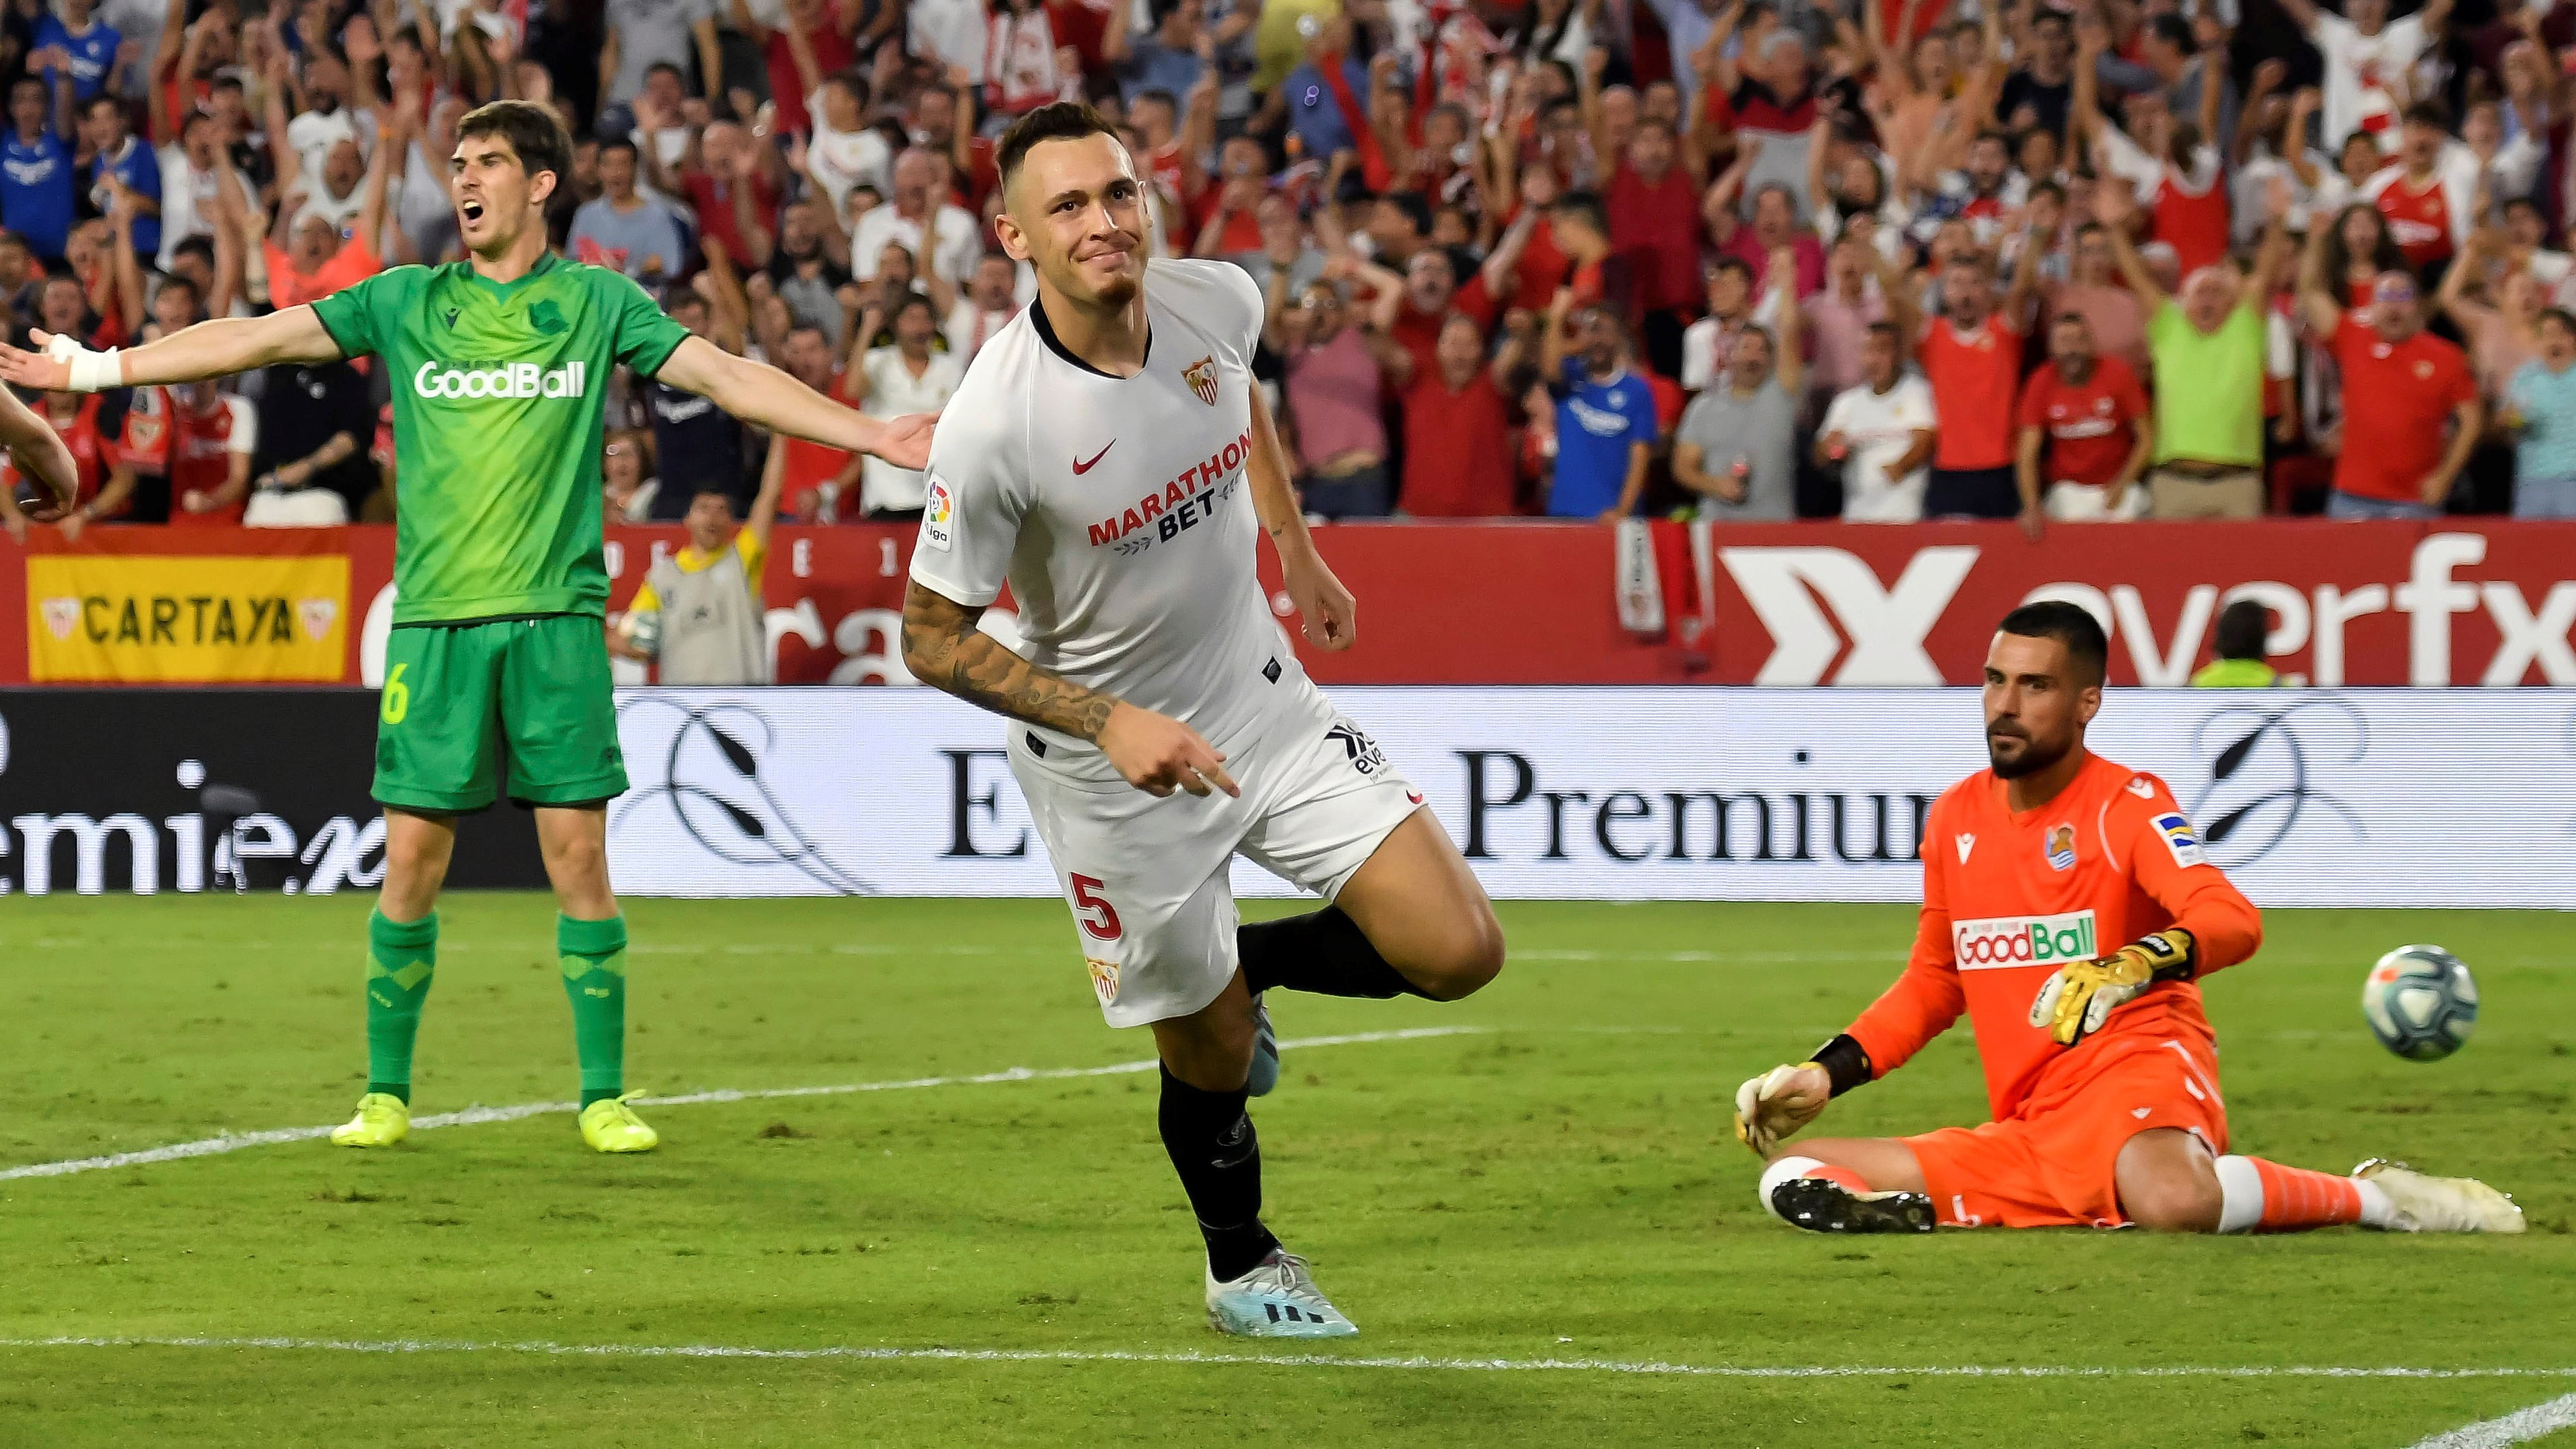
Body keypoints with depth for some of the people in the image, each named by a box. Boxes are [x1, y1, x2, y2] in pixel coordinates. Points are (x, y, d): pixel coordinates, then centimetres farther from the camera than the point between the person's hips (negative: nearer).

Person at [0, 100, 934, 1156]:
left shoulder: (598, 302, 7)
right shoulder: (406, 303, 9)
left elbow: (726, 376, 4)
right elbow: (259, 338, 9)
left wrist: (871, 434, -4)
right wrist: (95, 369, 6)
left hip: (557, 615, -1)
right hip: (434, 621, 1)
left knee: (578, 851, -3)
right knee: (412, 857, -1)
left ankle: (604, 1098, 4)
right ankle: (386, 1095, 10)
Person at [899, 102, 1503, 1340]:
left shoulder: (1216, 302, -12)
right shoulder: (995, 424, -28)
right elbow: (931, 637, -19)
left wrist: (1297, 550, 19)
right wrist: (1112, 722, -27)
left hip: (1265, 702, 5)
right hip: (1107, 767, -5)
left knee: (1458, 951, -6)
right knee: (1213, 1060, 6)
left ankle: (1242, 965, 24)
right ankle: (1242, 1272, 37)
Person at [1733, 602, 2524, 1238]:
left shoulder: (2125, 804, -5)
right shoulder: (1954, 817, 13)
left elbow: (2233, 921, -22)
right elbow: (1934, 983, 26)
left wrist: (2131, 967, -41)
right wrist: (1825, 1074, 14)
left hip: (2135, 1072, -7)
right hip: (2025, 1136, 7)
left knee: (2174, 1201, -43)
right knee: (1792, 1176, -7)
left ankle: (2375, 1197, -12)